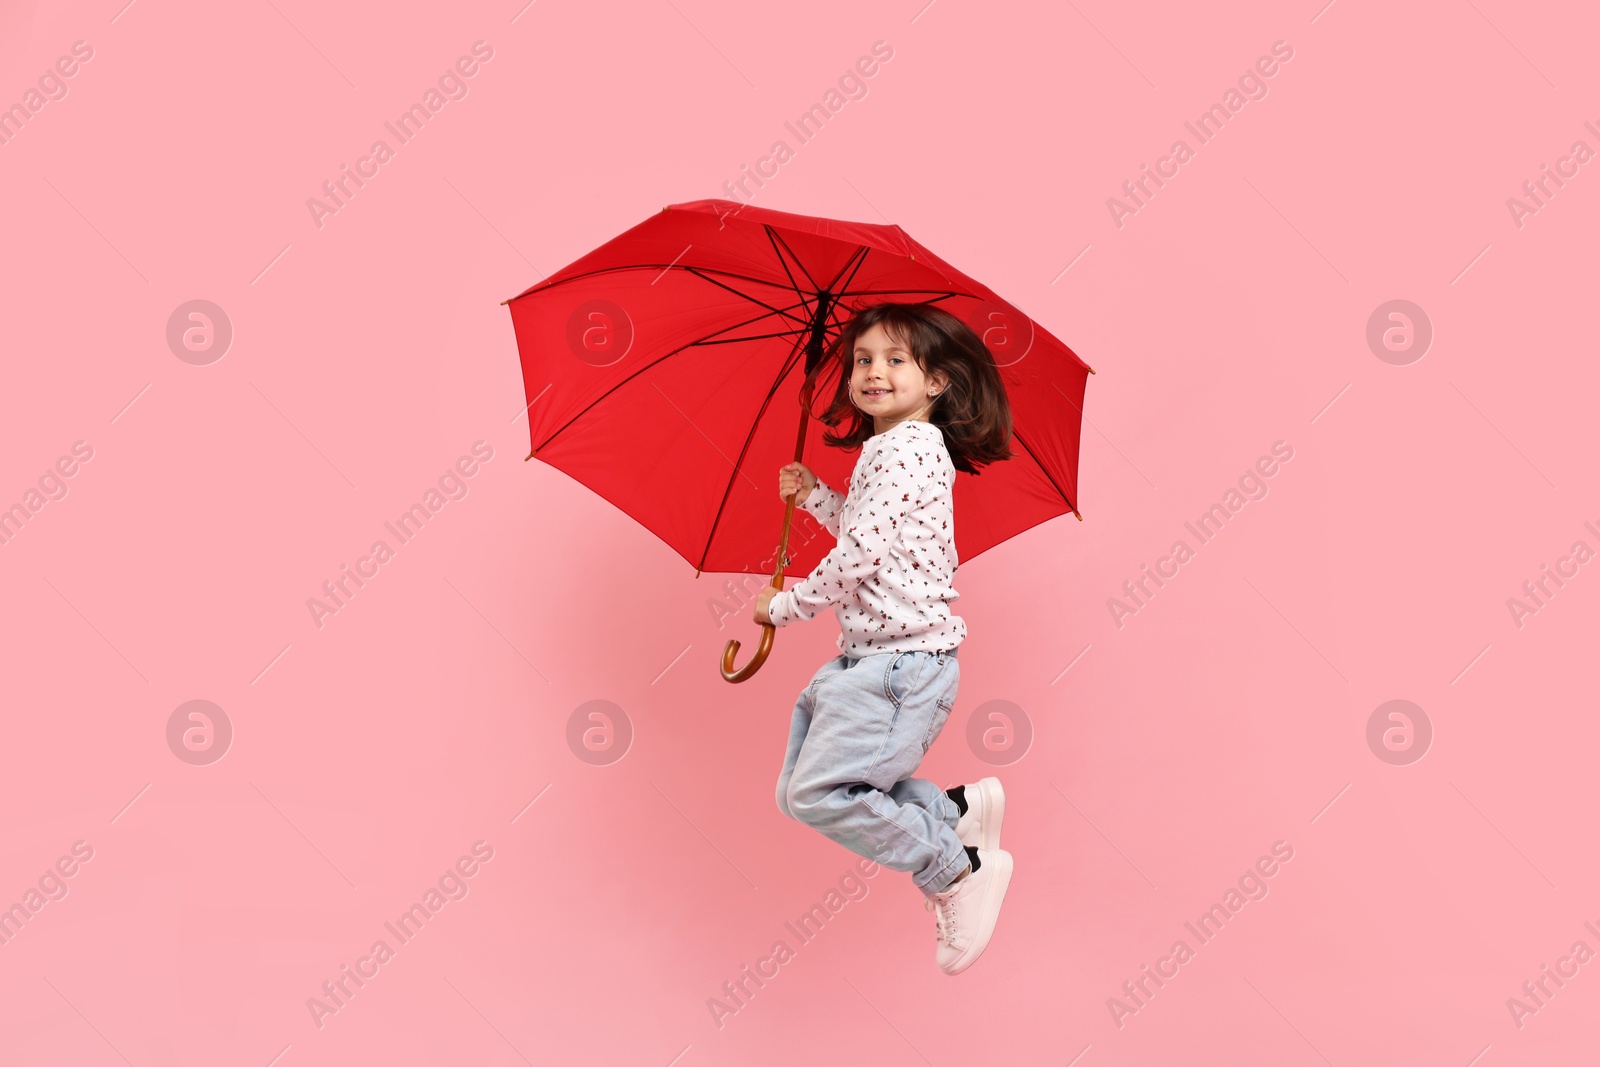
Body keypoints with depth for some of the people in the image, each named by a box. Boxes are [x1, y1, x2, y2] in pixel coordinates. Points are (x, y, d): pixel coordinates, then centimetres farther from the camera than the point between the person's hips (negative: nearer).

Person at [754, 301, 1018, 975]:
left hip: (901, 661, -11)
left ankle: (963, 871, -2)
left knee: (817, 793, -15)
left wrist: (785, 605, -7)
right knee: (796, 793, 9)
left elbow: (859, 556, -20)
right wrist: (814, 495, 26)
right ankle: (957, 808, 11)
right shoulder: (892, 449, 19)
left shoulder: (905, 448, -13)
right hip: (868, 658, 11)